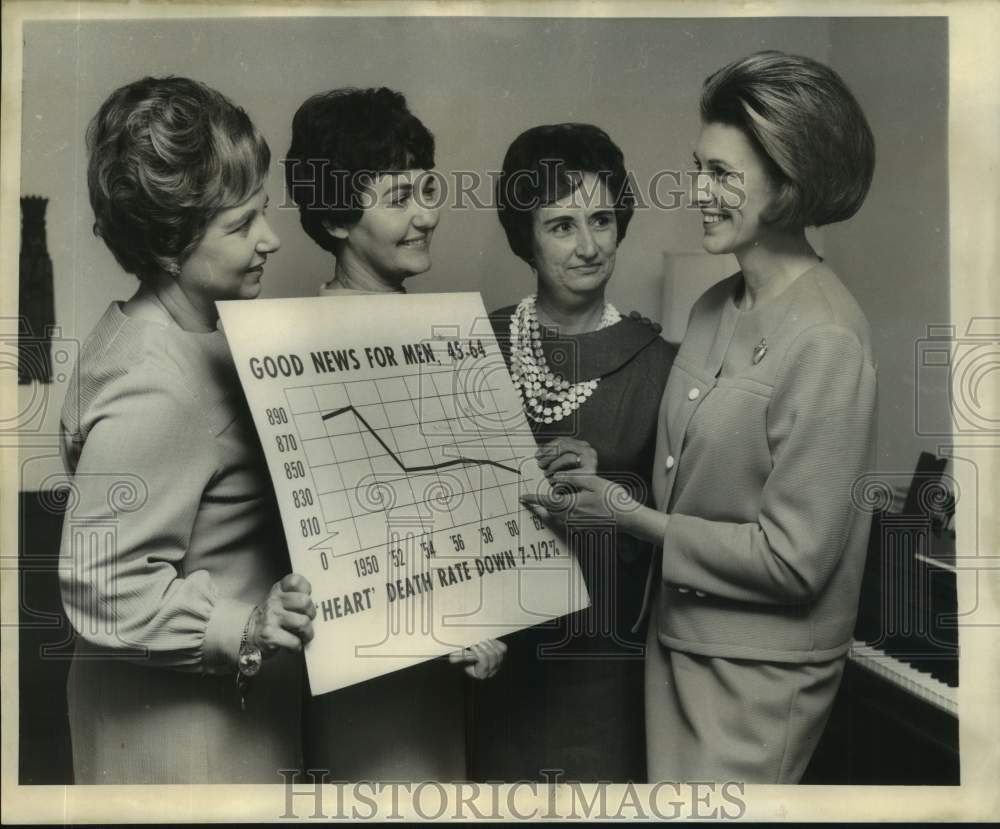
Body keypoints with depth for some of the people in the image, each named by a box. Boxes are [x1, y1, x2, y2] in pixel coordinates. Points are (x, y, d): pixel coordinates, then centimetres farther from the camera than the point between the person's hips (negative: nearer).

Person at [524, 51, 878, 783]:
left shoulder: (826, 342, -21)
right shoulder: (716, 307, 1)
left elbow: (794, 557, -21)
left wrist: (631, 518, -18)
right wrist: (605, 479, -4)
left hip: (761, 667, -7)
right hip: (678, 632, 7)